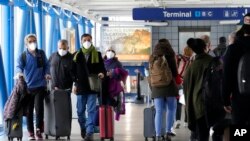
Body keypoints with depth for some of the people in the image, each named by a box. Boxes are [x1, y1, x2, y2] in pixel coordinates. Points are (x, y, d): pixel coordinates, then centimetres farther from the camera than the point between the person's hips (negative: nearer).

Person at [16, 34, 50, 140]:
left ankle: (38, 129, 6)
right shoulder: (23, 56, 1)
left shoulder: (41, 53, 8)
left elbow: (46, 65, 15)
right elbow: (19, 66, -14)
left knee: (39, 108, -9)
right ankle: (30, 132, 14)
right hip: (28, 86, 0)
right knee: (29, 110, 4)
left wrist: (47, 73, -6)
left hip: (40, 86, 0)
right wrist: (19, 72, -36)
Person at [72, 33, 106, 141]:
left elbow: (102, 68, 4)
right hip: (81, 87, 2)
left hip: (92, 87, -2)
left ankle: (90, 132, -7)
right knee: (80, 110, 10)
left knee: (91, 110, -6)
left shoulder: (97, 55, 4)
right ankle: (83, 127, 33)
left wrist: (102, 73, -19)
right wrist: (75, 84, 4)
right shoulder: (77, 55, 7)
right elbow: (73, 71, 9)